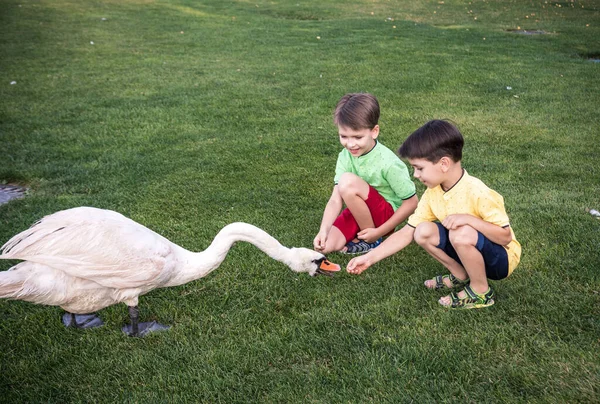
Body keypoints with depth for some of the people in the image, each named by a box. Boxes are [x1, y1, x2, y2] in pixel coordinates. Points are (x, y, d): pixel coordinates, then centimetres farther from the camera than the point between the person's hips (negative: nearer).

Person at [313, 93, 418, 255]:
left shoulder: (388, 163, -24)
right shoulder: (345, 156, -9)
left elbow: (411, 203, -17)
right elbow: (335, 199, -13)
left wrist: (379, 232, -18)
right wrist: (323, 230, -29)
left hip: (386, 215, -5)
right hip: (359, 212, 5)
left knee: (348, 182, -30)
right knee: (324, 245, -16)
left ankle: (371, 241, -11)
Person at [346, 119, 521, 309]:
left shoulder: (477, 193, -29)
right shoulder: (432, 193, -8)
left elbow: (505, 236, -25)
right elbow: (407, 233, -5)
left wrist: (469, 219, -37)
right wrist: (370, 258, -11)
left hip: (501, 257, -6)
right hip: (473, 251, 6)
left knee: (462, 233, -34)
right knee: (423, 232, -13)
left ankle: (480, 291, -10)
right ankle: (462, 276, 6)